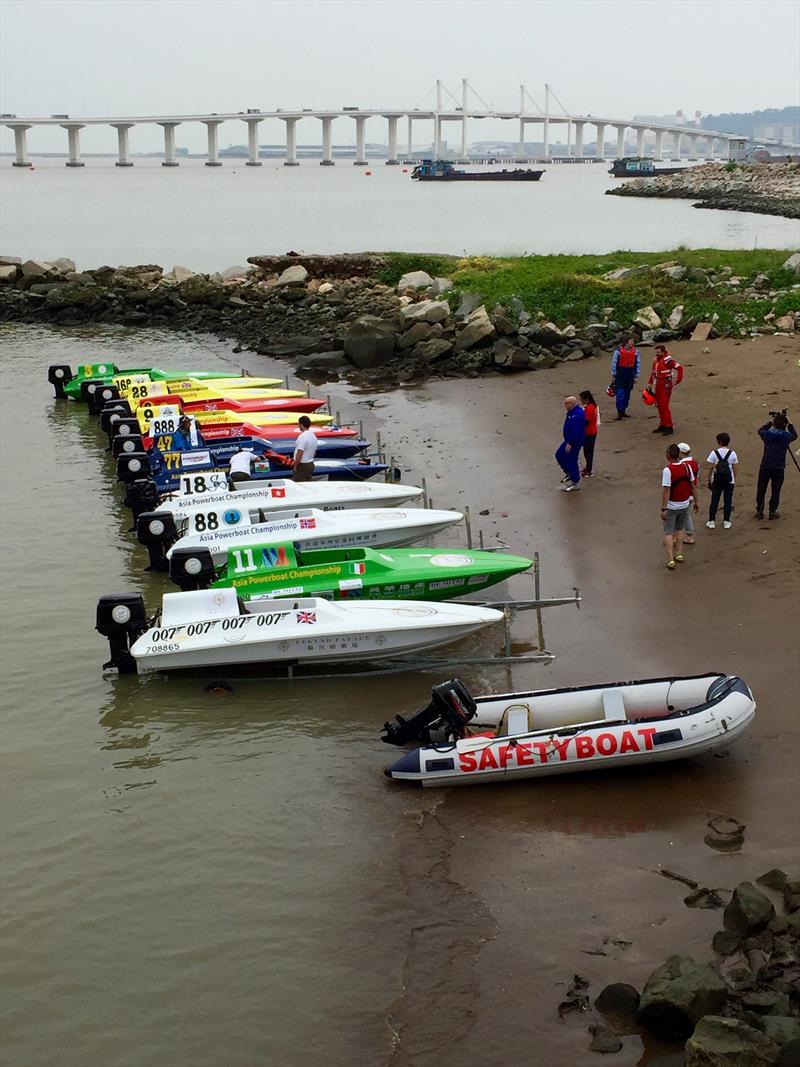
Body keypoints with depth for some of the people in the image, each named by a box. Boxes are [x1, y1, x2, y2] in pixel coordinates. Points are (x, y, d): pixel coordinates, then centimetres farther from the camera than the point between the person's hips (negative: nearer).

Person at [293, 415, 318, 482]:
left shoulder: (302, 437, -19)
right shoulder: (313, 436, 10)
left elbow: (299, 453, -22)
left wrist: (295, 466, -14)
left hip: (302, 465, -9)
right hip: (311, 464, 9)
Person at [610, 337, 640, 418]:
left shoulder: (636, 351, 1)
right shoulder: (619, 350, -8)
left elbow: (638, 364, 8)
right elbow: (614, 362, -1)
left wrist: (636, 376, 6)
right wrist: (613, 375, 1)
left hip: (630, 375, 4)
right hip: (620, 374, -4)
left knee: (627, 394, 9)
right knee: (620, 393, -10)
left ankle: (623, 411, 20)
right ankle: (619, 411, -3)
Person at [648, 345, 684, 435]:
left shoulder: (667, 360, -16)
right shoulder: (655, 360, 10)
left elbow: (679, 368, -17)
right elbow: (653, 372, 23)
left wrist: (677, 381, -16)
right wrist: (650, 383, 18)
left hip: (666, 386, -9)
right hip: (658, 386, 9)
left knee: (664, 406, -11)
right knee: (659, 406, 12)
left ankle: (669, 427, -7)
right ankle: (662, 425, 21)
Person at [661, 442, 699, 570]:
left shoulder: (667, 470, -21)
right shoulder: (687, 467, -5)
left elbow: (666, 491, -22)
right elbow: (693, 486, 3)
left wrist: (663, 509, -18)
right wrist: (696, 502, 14)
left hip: (671, 506, -5)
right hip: (685, 505, 5)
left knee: (668, 533, 3)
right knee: (679, 530, 24)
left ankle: (670, 560, 0)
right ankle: (679, 555, 28)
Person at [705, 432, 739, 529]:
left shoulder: (714, 453, -8)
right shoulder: (732, 453, -4)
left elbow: (710, 468, -6)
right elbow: (735, 468, 1)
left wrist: (709, 479, 4)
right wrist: (734, 479, 13)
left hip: (717, 480, -1)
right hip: (729, 481, 1)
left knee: (714, 500, 8)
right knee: (728, 500, 9)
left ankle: (711, 521, 11)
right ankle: (726, 521, 12)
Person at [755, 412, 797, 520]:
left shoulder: (767, 434, -4)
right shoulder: (786, 437, -7)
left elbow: (761, 430, 21)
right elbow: (794, 435, 17)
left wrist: (770, 422, 24)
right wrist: (789, 424, 22)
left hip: (765, 467, 1)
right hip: (779, 469, -1)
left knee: (761, 490, 11)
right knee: (775, 491, 9)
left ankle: (759, 511, 17)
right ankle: (772, 512, 13)